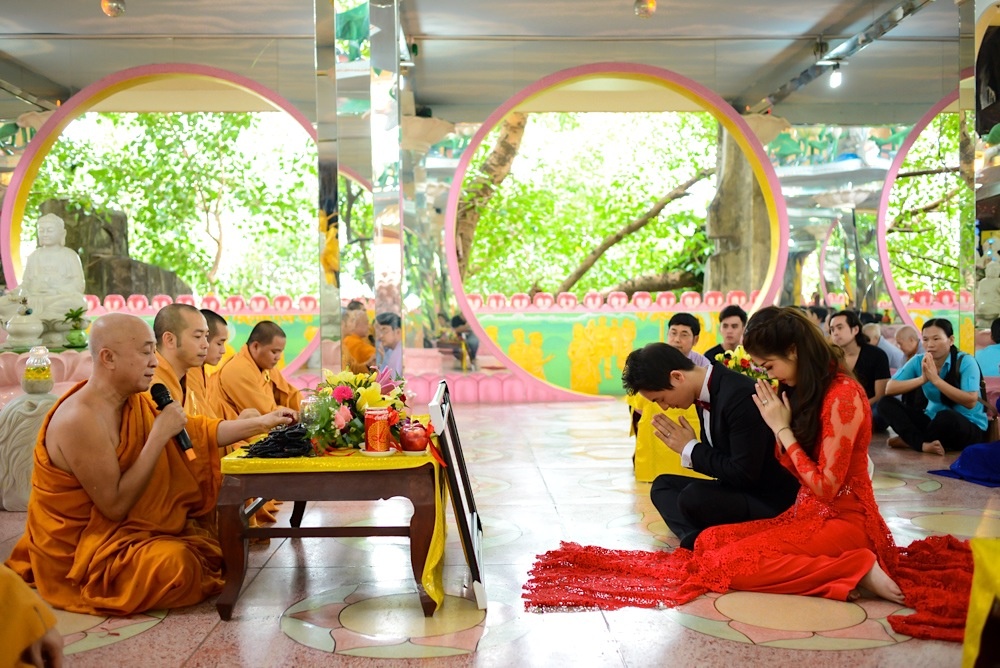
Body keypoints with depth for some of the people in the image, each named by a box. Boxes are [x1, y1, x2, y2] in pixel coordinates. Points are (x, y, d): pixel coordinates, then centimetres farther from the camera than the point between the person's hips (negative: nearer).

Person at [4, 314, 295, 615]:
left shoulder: (134, 402, -2)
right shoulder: (80, 420, -28)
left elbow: (197, 431, 5)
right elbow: (116, 506, -28)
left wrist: (262, 423, 1)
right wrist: (160, 436, -28)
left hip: (115, 527, 8)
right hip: (75, 551, -8)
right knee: (177, 563, -26)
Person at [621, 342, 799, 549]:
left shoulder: (738, 396, -24)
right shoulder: (705, 392, 3)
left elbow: (744, 474, -24)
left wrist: (690, 448, -14)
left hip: (770, 501, -10)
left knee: (693, 497, -33)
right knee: (663, 484, 10)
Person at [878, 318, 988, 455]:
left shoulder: (966, 362, -15)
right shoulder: (918, 361, -3)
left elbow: (971, 401, -27)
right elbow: (889, 389, -13)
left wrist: (935, 379, -29)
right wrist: (922, 379, -26)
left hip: (970, 428, -5)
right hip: (934, 420, 5)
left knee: (946, 417, -40)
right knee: (885, 403, -12)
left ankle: (908, 440, -11)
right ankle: (923, 444, -29)